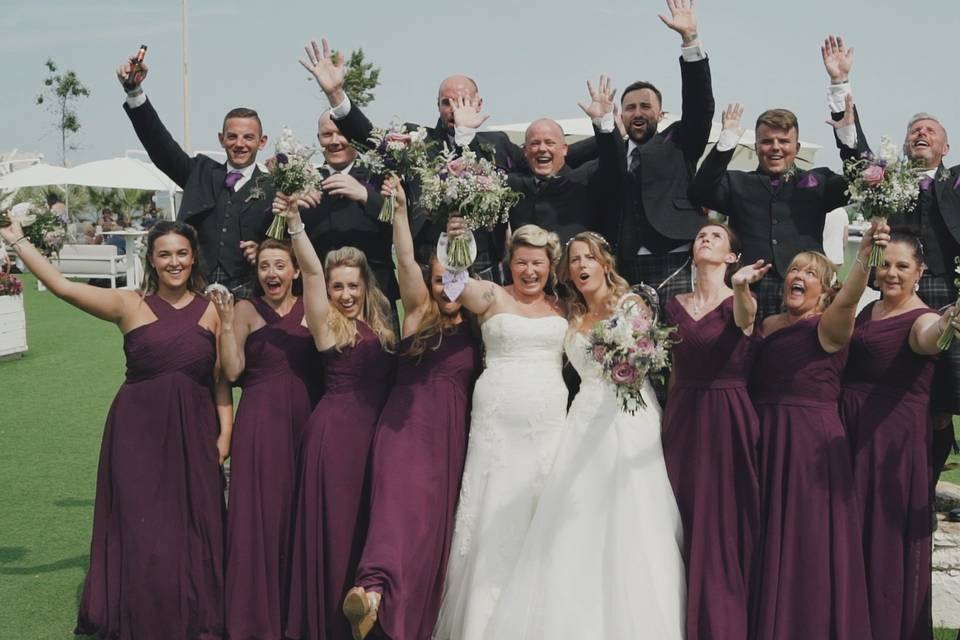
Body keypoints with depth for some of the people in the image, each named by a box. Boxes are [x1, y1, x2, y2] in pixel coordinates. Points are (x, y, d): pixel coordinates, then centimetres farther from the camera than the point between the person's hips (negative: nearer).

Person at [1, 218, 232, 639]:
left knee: (193, 529, 5)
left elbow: (221, 380, 6)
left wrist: (225, 432, -2)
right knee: (140, 530, 3)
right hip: (138, 430, -1)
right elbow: (61, 286, -6)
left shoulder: (212, 310, 3)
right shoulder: (129, 305, -1)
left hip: (193, 431, 1)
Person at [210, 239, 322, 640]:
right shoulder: (246, 310, 1)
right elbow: (232, 371, -8)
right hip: (261, 420, -3)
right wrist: (226, 322, -15)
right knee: (261, 512, -2)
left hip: (306, 418, 3)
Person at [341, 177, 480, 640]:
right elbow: (406, 262, -4)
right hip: (409, 422, -2)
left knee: (440, 516, 1)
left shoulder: (476, 328, 13)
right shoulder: (419, 314, 7)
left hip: (454, 429, 3)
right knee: (402, 498, -22)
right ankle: (376, 588, -40)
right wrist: (400, 209, -13)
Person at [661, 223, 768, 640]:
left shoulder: (739, 300, -4)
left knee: (723, 523, -1)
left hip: (727, 418, -4)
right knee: (685, 524, 7)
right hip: (682, 418, 4)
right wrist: (667, 419, 13)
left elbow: (744, 320, -30)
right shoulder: (675, 306, 10)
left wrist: (740, 287, -51)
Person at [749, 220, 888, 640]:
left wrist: (863, 257, -45)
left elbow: (847, 302, -28)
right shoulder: (769, 325, 16)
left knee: (808, 546, -1)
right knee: (768, 545, 13)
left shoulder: (827, 326, -7)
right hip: (766, 440, 6)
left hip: (812, 443, -6)